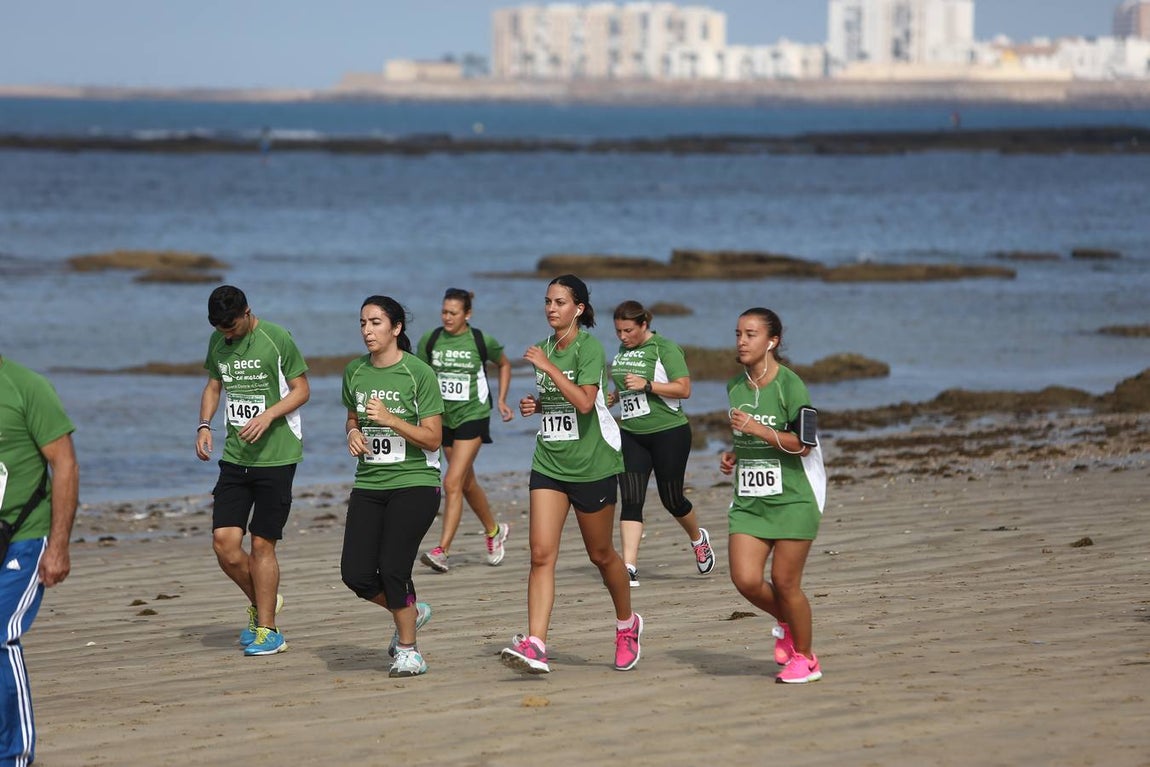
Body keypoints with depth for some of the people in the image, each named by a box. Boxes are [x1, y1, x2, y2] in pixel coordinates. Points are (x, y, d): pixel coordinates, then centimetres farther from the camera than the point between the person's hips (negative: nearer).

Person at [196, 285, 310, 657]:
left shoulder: (277, 339, -9)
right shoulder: (218, 342, 8)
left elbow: (302, 389, -5)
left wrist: (269, 415, -20)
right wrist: (204, 425, 4)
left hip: (276, 456, -5)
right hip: (235, 456, 5)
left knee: (262, 544, -3)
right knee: (224, 542, -4)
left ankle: (267, 630, 8)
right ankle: (262, 603, 21)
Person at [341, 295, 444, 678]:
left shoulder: (419, 373, -9)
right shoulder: (355, 372, 7)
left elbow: (433, 438, -10)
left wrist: (390, 419, -22)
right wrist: (353, 433, 1)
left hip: (415, 482, -5)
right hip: (369, 485, 5)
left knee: (392, 567, -15)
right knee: (356, 574, -5)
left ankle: (408, 649, 5)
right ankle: (410, 611, 25)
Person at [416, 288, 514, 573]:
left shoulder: (482, 341, -8)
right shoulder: (430, 341, -1)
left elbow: (504, 364, 11)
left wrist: (501, 400, 6)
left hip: (473, 417, -5)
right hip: (444, 418, 5)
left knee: (452, 483, -16)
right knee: (467, 483, 17)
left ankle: (442, 551, -19)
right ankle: (494, 531, 40)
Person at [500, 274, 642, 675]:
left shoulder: (589, 348, -12)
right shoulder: (545, 347, 10)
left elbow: (584, 401, -25)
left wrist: (547, 367, -25)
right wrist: (536, 405, 5)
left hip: (592, 465, -5)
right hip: (549, 464, 5)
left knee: (601, 554, 10)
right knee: (541, 553, -10)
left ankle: (627, 624, 36)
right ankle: (535, 645, -19)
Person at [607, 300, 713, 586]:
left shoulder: (664, 348, -11)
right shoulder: (623, 350, 11)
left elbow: (684, 389, -17)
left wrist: (647, 385, -26)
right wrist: (615, 396, 9)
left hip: (669, 433, -6)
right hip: (631, 435, 6)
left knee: (672, 499, 6)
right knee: (630, 500, -8)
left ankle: (698, 539, 38)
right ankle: (629, 568, -14)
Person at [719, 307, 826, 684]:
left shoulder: (790, 385, -11)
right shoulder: (736, 386, 11)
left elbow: (803, 444, -15)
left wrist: (758, 429, -21)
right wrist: (733, 456, 9)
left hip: (791, 499, -6)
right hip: (749, 499, 6)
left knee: (785, 582, -3)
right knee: (745, 580, -7)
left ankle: (804, 658, 16)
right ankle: (786, 624, 23)